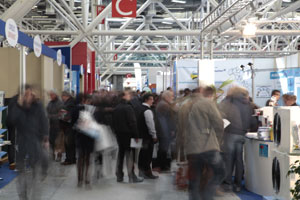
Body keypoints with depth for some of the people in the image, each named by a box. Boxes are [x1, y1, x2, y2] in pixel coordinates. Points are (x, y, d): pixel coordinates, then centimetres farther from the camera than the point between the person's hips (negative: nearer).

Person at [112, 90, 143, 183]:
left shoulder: (116, 108, 8)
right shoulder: (128, 107, -15)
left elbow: (114, 122, 12)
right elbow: (132, 122, -18)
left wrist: (116, 132, 17)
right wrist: (136, 135, -14)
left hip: (119, 134, 7)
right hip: (128, 134, -7)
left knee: (120, 154, 14)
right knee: (129, 155, -3)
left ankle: (119, 176, 18)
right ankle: (132, 177, -1)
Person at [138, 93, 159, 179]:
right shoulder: (147, 110, -17)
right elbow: (150, 124, -18)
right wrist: (154, 135, -10)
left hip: (141, 134, 9)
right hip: (148, 136, -9)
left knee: (142, 153, 15)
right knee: (148, 154, -1)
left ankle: (141, 170, 24)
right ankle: (148, 173, 5)